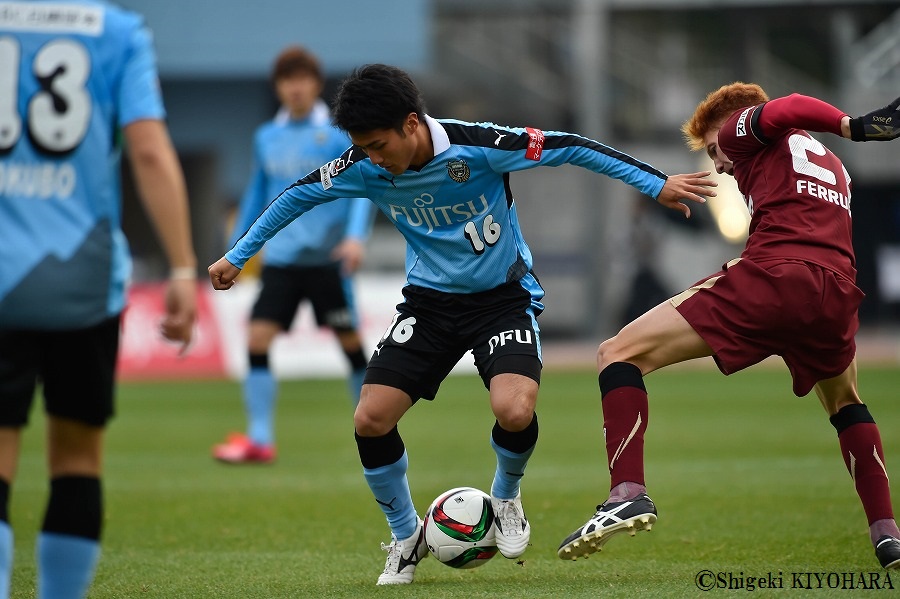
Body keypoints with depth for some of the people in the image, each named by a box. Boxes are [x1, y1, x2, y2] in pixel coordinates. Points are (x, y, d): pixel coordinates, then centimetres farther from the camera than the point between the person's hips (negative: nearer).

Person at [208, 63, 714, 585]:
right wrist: (236, 257, 10)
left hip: (503, 297, -4)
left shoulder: (479, 146, -25)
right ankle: (406, 536, 14)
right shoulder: (363, 169, -14)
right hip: (429, 302, 4)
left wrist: (658, 185, -17)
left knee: (515, 411, -29)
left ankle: (506, 498, 6)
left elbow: (571, 148, -17)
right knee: (371, 420, -12)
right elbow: (298, 196, 3)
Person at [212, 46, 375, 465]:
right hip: (280, 258, 3)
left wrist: (356, 236, -22)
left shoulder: (338, 135, -4)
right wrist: (237, 245, 18)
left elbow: (364, 188, -8)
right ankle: (259, 439, -9)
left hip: (327, 258, -3)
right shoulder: (267, 139, 9)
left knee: (350, 342, 3)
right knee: (258, 338, -10)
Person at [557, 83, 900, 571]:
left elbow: (787, 109, -6)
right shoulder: (832, 167, 37)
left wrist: (851, 126, -15)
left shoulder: (745, 134, 16)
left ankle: (627, 493, -18)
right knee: (846, 405, 35)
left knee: (619, 354, 0)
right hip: (837, 295, 6)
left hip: (772, 281, -6)